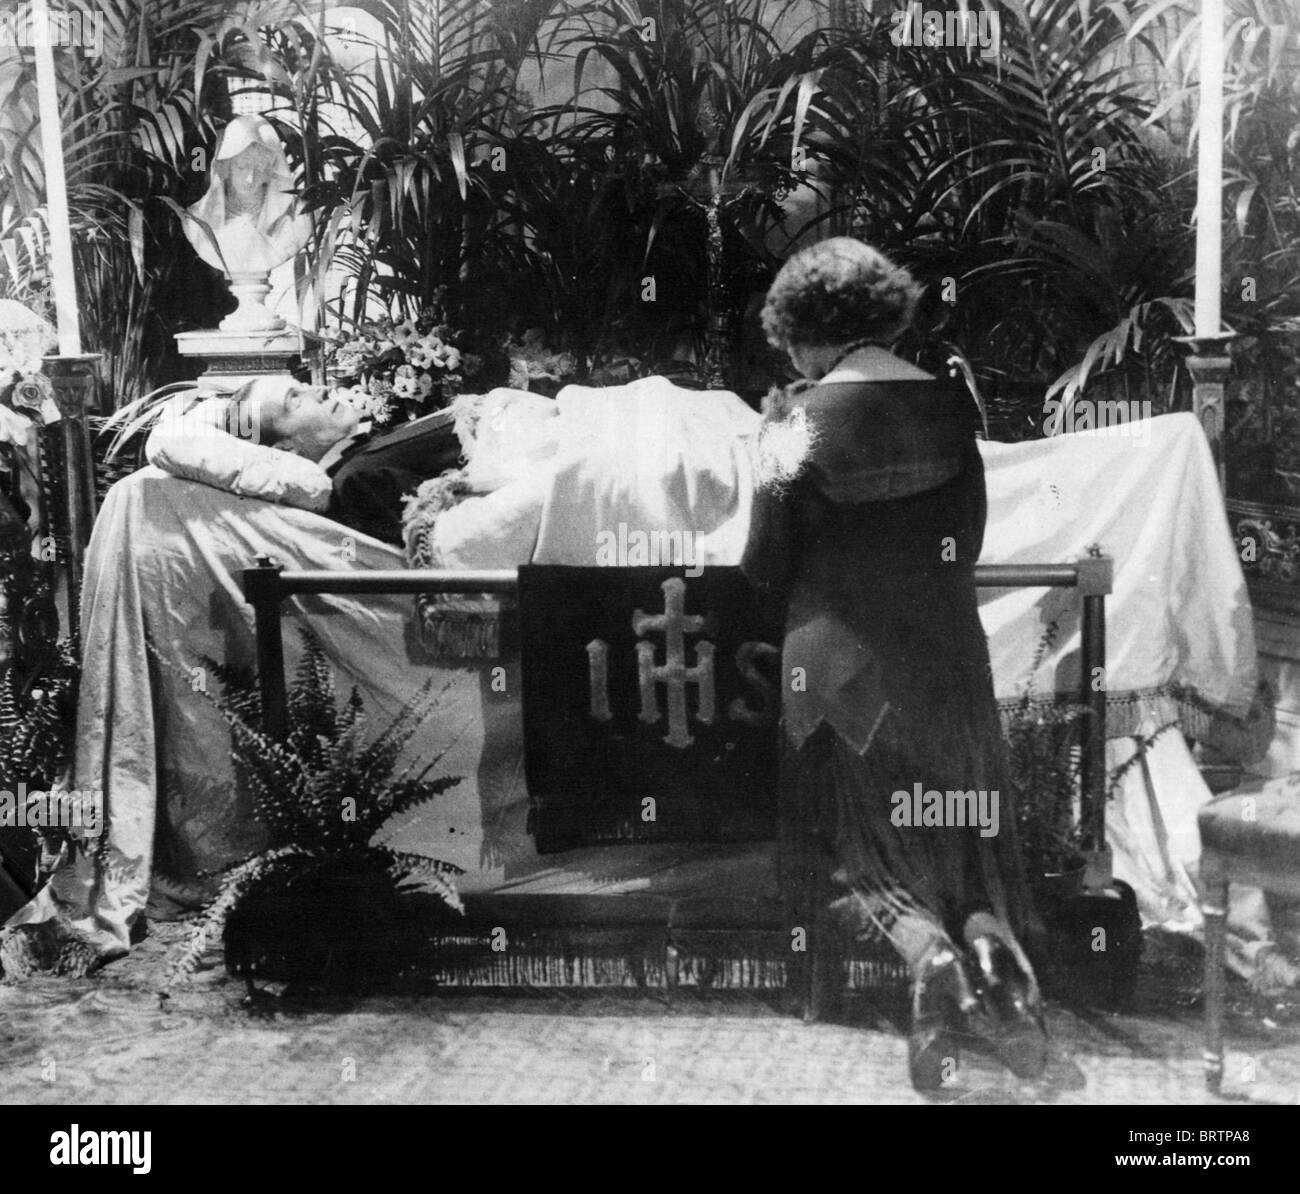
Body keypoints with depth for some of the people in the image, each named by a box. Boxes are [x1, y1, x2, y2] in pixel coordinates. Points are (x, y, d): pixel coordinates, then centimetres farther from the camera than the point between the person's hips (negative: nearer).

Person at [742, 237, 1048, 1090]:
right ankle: (990, 936, -12)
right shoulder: (951, 404, 3)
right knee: (957, 829, 17)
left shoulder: (798, 418, -10)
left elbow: (766, 565, -6)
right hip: (946, 649, 4)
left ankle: (921, 947, -18)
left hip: (839, 657, -4)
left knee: (843, 840, 9)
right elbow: (968, 540, 11)